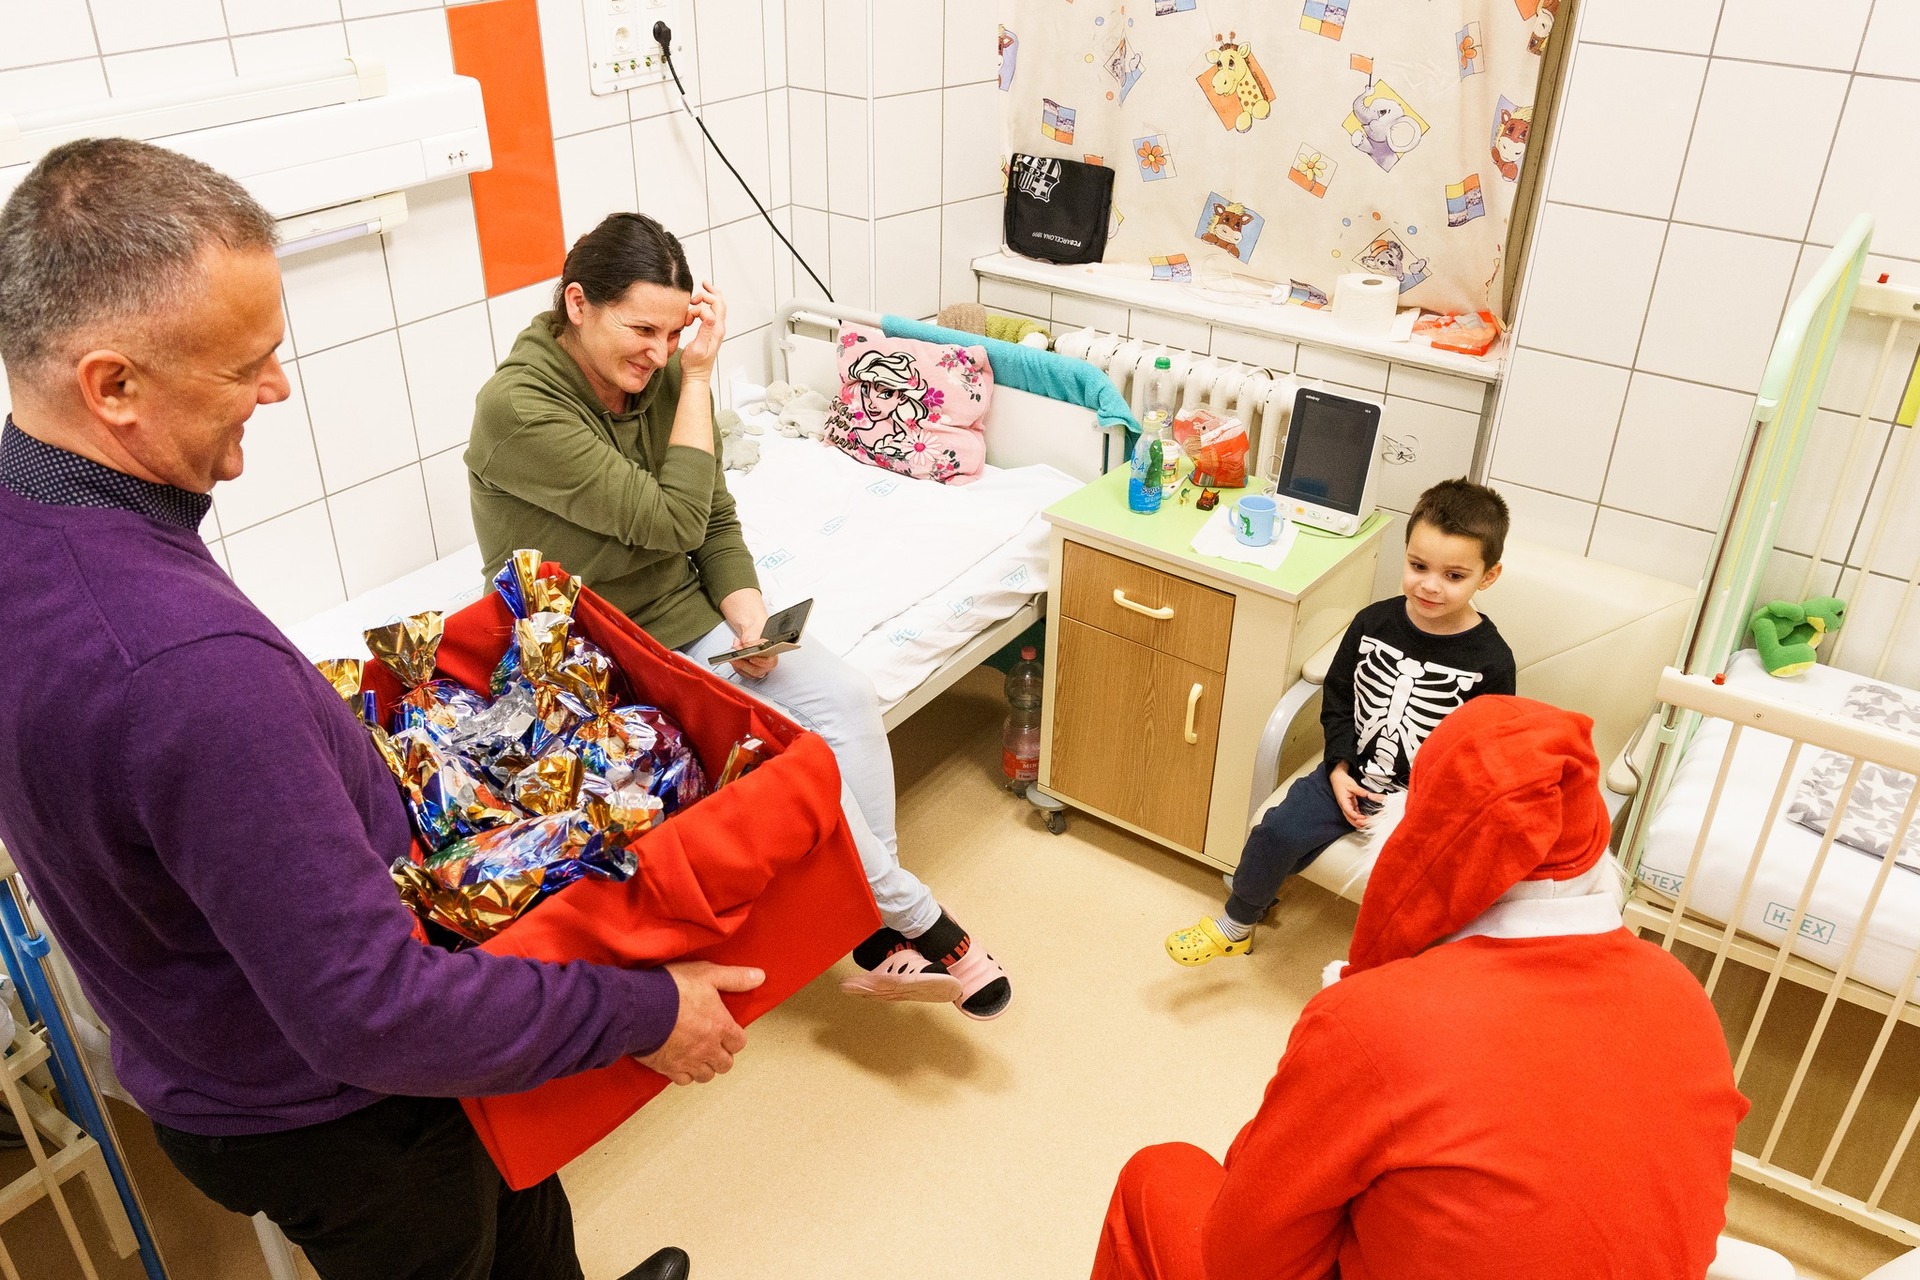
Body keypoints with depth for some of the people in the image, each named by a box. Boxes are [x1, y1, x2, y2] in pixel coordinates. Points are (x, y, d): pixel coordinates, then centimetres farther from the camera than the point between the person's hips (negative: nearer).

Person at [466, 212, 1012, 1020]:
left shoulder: (663, 375, -2)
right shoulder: (517, 408, -23)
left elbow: (715, 519, 6)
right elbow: (671, 522, -24)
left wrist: (748, 613, -12)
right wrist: (698, 381, -19)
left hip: (688, 617, 6)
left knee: (844, 694, -16)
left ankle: (881, 935, -7)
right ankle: (922, 922, -4)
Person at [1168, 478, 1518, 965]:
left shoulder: (1490, 661, -13)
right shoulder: (1374, 623, -4)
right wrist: (1340, 769, -5)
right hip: (1351, 774, 3)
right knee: (1278, 832, -16)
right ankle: (1235, 925, 9)